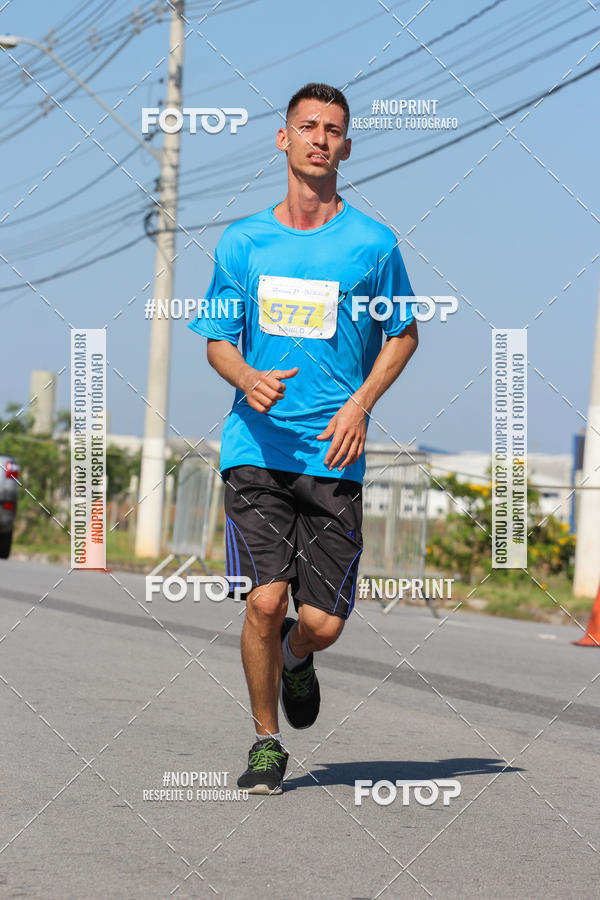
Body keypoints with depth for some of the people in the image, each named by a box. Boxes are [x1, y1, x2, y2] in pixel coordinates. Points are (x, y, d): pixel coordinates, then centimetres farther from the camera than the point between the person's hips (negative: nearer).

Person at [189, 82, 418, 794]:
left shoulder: (372, 244, 3)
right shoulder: (242, 242, 7)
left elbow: (403, 334, 13)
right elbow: (218, 339, 13)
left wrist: (361, 404, -3)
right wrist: (248, 380, -10)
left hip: (334, 455, 0)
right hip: (256, 447, 0)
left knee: (322, 622, -4)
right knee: (265, 600, -12)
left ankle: (296, 658, 34)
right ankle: (265, 742, 8)